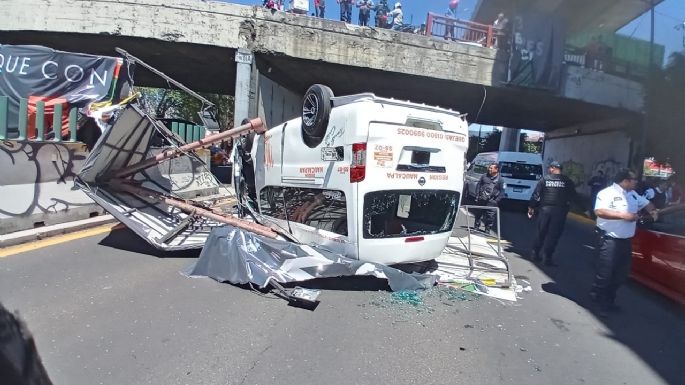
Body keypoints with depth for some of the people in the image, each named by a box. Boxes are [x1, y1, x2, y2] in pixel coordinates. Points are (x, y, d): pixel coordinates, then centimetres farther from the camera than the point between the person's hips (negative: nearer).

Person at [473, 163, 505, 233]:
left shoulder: (499, 179, 1)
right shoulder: (484, 176, 8)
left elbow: (502, 191, 3)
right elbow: (478, 185, 11)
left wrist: (497, 200, -7)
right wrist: (477, 196, 3)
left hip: (491, 201, -3)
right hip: (481, 200, 3)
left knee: (490, 216, -4)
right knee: (478, 214, 12)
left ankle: (487, 230, 8)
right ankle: (476, 227, 26)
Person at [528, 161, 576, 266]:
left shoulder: (544, 179, 2)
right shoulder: (567, 182, 2)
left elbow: (536, 194, 0)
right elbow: (572, 196, 0)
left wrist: (531, 207, 5)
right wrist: (566, 204, 12)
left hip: (544, 209, 1)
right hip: (560, 210, -1)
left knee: (541, 232, 13)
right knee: (553, 235, 3)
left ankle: (535, 254, 20)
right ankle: (547, 258, 3)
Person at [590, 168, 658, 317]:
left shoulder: (633, 194, 14)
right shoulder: (607, 193, -13)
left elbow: (645, 203, 31)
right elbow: (599, 211, -26)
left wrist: (652, 210, 8)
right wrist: (623, 215, -26)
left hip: (625, 241, 9)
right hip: (610, 240, -9)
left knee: (621, 274, 12)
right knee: (605, 274, -6)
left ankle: (608, 300, 26)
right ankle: (597, 302, 9)